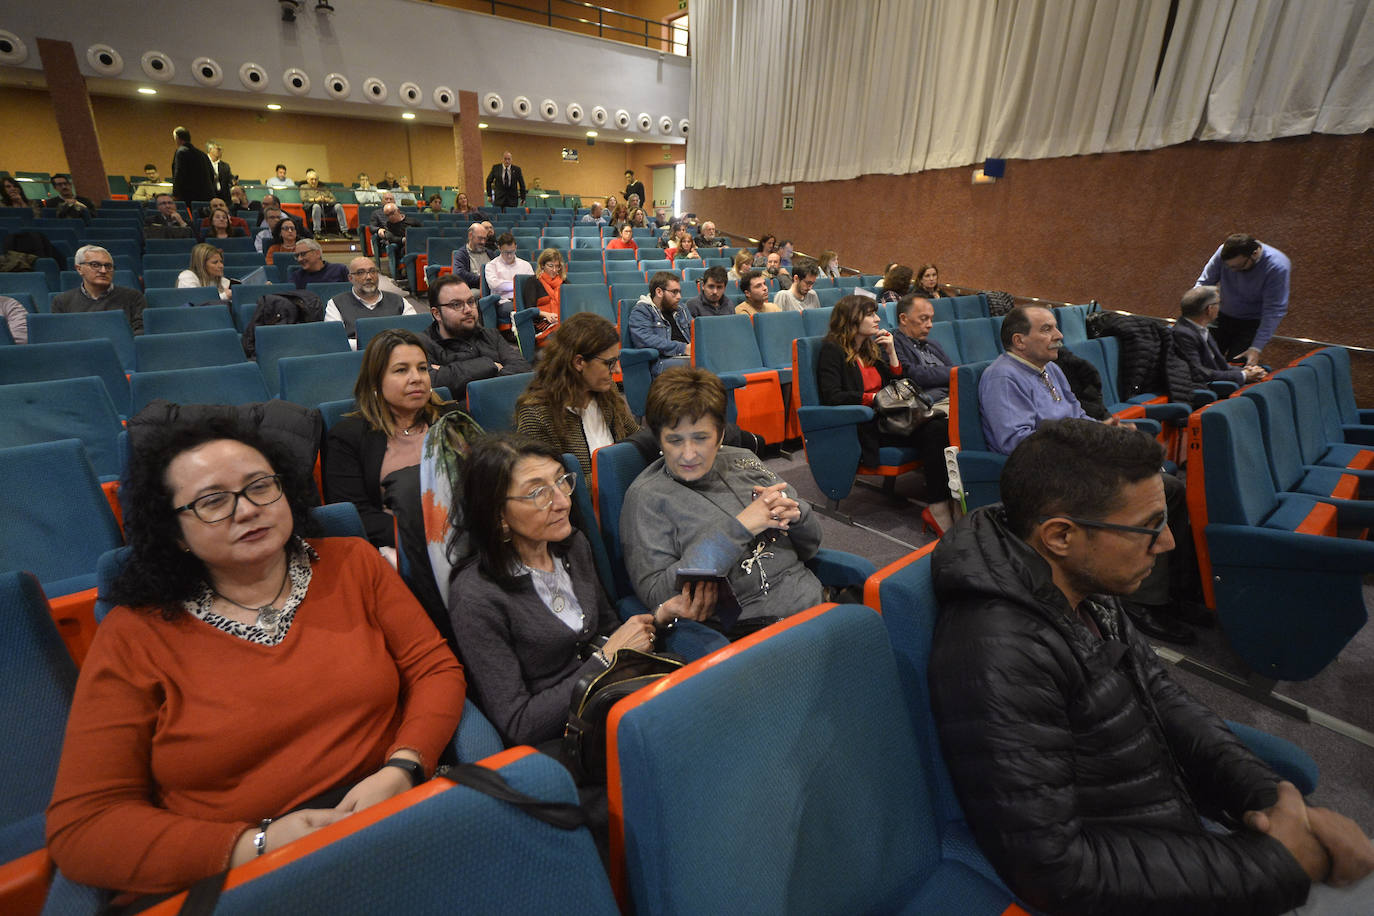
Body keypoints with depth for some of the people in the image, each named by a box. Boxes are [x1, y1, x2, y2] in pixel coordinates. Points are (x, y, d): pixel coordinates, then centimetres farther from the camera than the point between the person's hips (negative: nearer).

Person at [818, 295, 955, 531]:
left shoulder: (872, 347, 22)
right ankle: (939, 507, -26)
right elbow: (833, 396, -15)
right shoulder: (832, 351, -1)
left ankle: (954, 501, -28)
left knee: (943, 427, -23)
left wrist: (891, 352, 10)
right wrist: (875, 398, -17)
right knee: (933, 432, -28)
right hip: (862, 427, -7)